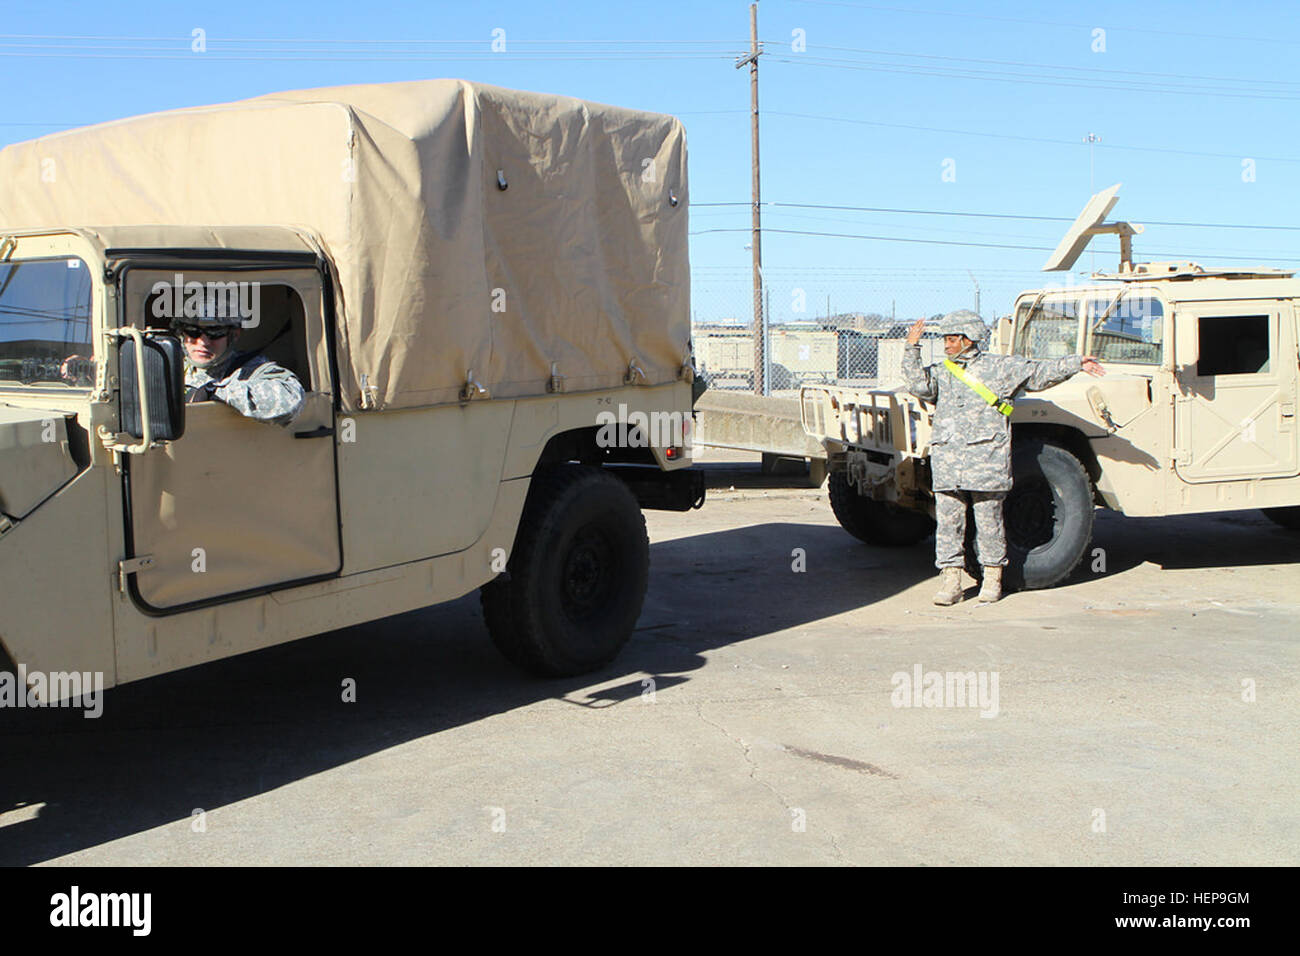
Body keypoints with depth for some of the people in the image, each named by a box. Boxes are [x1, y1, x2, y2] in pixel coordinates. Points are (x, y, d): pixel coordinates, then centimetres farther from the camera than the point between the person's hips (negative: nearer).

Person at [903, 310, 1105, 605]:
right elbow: (920, 386, -4)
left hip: (986, 461, -2)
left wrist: (1076, 363, 3)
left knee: (989, 522, 2)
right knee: (948, 522, 0)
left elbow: (1038, 373, 9)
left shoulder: (1000, 367, 8)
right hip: (947, 460, 3)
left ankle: (993, 576, 16)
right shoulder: (939, 372, 15)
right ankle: (950, 580, 5)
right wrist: (912, 349, -8)